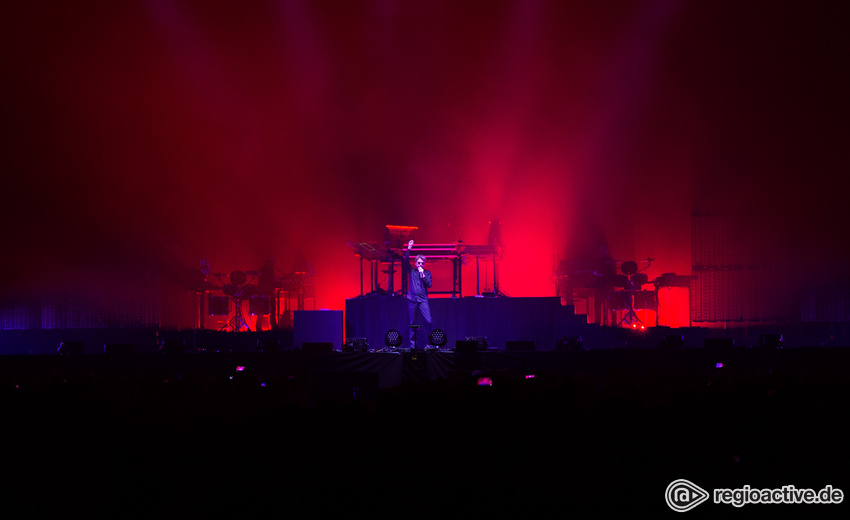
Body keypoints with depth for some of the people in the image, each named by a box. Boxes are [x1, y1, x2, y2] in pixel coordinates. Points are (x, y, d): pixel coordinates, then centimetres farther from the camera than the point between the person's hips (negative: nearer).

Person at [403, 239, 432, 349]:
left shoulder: (427, 273, 11)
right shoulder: (411, 271, 11)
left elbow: (429, 285, 0)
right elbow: (405, 260, -1)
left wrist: (422, 274, -5)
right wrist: (409, 249, -8)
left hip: (423, 300, -1)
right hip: (412, 299, 1)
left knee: (428, 321, -13)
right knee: (412, 323, 2)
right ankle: (412, 345, 7)